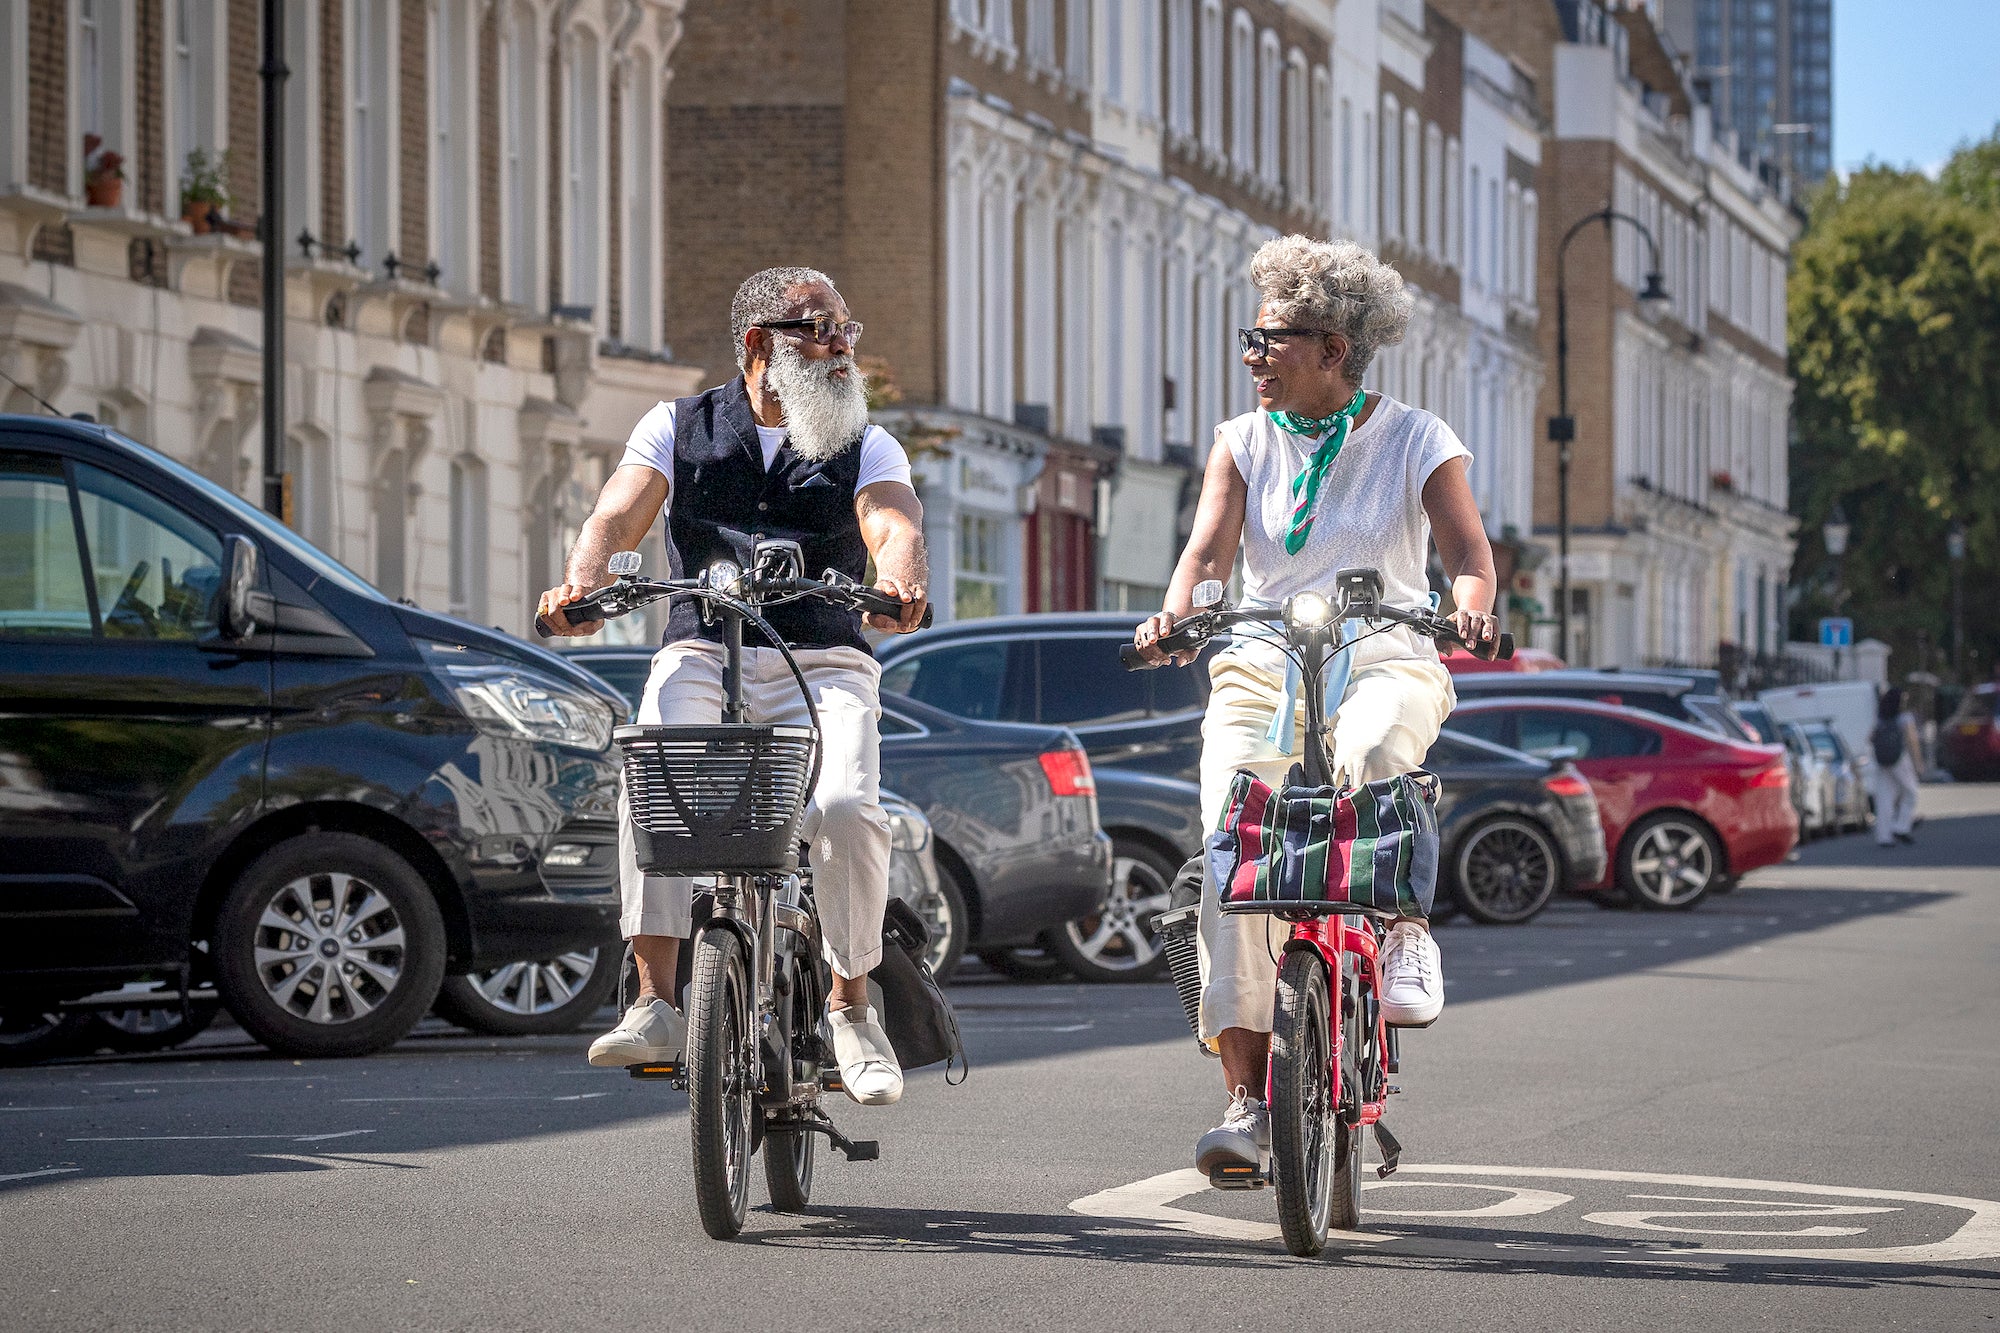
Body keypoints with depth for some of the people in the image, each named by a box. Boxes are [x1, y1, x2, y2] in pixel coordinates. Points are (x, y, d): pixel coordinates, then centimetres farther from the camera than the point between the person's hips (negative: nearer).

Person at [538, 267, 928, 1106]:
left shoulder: (865, 447, 13)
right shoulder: (678, 429, 13)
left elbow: (895, 526, -7)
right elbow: (621, 512, -2)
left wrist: (900, 581, -32)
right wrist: (583, 580, -25)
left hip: (822, 664, 0)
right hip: (701, 654, 0)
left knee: (847, 808, -28)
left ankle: (852, 1007, -8)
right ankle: (654, 1006, -30)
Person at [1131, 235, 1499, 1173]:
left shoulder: (1414, 440, 4)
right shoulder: (1243, 443, 11)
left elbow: (1466, 547, -7)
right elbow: (1209, 545, -3)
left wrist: (1470, 603, -31)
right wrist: (1176, 611, -26)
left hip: (1386, 663, -2)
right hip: (1263, 667, 2)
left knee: (1367, 752, -40)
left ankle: (1403, 929, -18)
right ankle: (1247, 1093, -18)